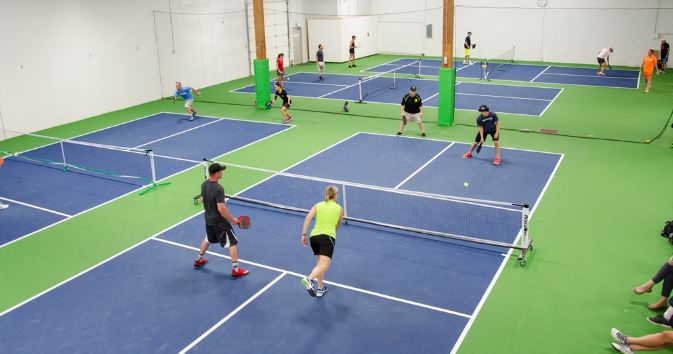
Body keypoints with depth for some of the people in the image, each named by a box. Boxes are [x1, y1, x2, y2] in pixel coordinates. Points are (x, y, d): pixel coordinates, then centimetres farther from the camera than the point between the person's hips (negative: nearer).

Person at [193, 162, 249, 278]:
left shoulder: (204, 184, -3)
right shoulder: (218, 189, -29)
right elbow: (221, 209, -30)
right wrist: (232, 220, -19)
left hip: (208, 219, 8)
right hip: (219, 221, -8)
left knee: (208, 239, 31)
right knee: (233, 243, 2)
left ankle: (199, 260, 46)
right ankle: (235, 269, 4)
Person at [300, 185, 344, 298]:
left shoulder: (318, 205, 17)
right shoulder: (339, 208, 16)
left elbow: (307, 218, 2)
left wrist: (303, 234, 3)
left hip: (314, 236, 4)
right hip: (328, 236, -4)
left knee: (320, 262, 22)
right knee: (324, 264, -19)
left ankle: (320, 288, 22)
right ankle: (309, 279, -46)